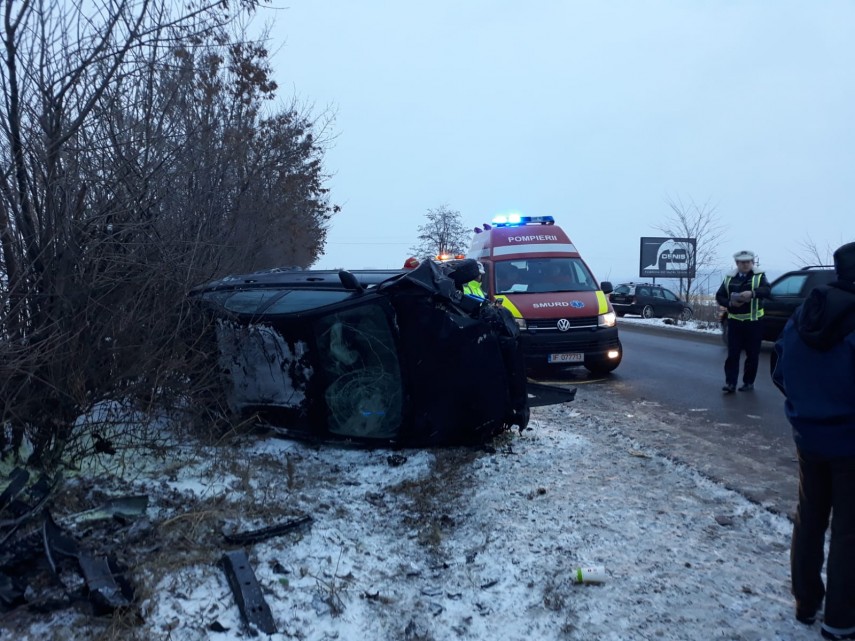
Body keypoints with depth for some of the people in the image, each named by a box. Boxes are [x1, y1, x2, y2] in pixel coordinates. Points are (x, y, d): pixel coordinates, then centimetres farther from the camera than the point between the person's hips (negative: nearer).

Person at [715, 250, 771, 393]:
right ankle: (730, 383, 1)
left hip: (753, 321, -2)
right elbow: (719, 296, 8)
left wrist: (752, 293, -38)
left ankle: (749, 382, 17)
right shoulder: (729, 278, 8)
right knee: (732, 354, 0)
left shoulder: (759, 276, 1)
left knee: (752, 354, 6)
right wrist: (730, 303, -13)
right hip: (734, 321, 2)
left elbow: (766, 290, -18)